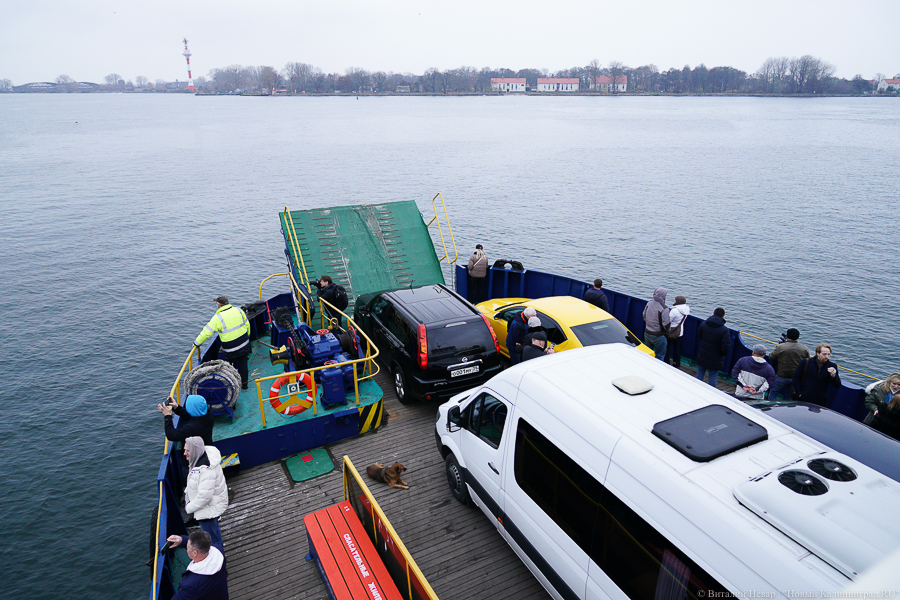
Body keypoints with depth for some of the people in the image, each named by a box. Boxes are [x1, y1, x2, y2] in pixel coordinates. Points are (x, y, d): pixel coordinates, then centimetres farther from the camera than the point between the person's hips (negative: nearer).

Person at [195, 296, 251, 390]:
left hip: (231, 349, -5)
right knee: (243, 363, 16)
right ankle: (244, 383, 27)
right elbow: (247, 324, 8)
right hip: (244, 344, 5)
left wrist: (197, 343, 2)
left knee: (231, 367, 14)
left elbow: (207, 332, -11)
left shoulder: (218, 318, -15)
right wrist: (247, 336, 24)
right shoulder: (238, 310, -1)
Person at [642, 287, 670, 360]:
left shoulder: (649, 304, -3)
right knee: (660, 356, 9)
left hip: (647, 333, 6)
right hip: (658, 336, -6)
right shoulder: (664, 308, -23)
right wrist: (670, 320, 0)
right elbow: (666, 325, -21)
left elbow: (644, 317, 10)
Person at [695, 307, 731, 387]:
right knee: (713, 378, 9)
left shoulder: (703, 324, -7)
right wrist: (723, 353, 1)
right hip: (715, 359, -4)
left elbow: (699, 336, 10)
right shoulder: (725, 330, -19)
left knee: (699, 375, 16)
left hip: (702, 356, 4)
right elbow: (726, 347, -19)